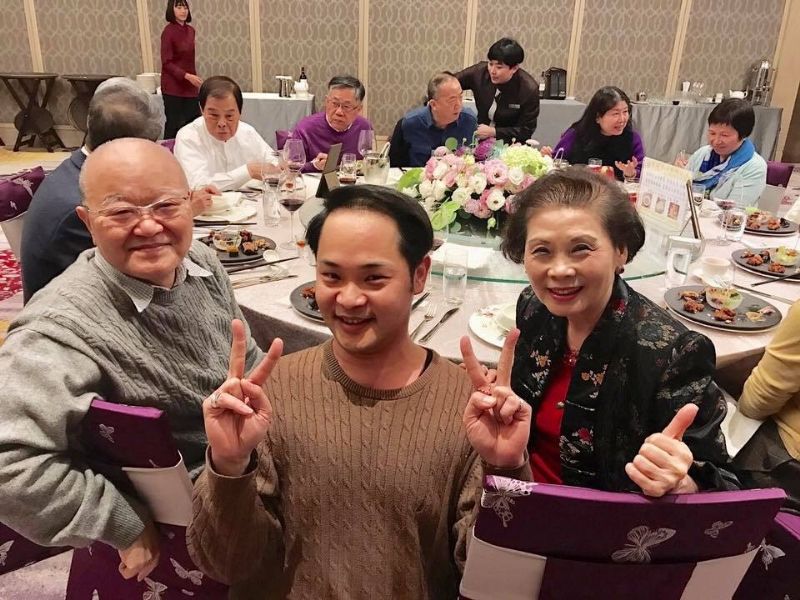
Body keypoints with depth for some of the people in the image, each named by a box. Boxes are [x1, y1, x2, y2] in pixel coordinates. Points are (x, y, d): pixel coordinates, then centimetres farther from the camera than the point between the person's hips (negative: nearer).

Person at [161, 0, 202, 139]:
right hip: (173, 87, -6)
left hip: (189, 86, 6)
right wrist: (187, 76, -24)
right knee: (174, 125, -1)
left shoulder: (190, 30, 9)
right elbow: (166, 63, -14)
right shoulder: (168, 31, -11)